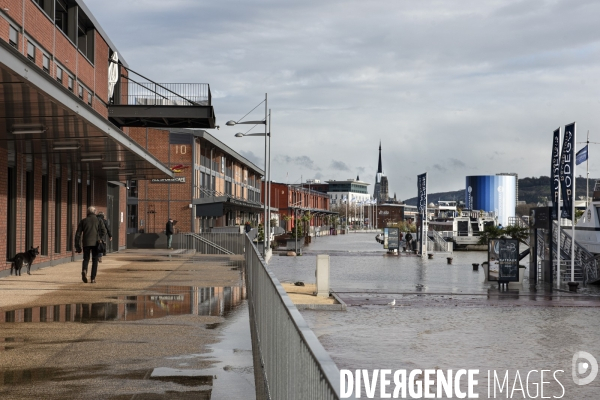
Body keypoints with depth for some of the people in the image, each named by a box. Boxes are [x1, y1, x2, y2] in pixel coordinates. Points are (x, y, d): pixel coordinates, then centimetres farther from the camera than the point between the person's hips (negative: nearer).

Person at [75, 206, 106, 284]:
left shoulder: (83, 221, 9)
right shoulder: (98, 220, 5)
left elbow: (78, 234, 5)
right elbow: (104, 231, -8)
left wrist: (77, 246, 9)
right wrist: (98, 239, 7)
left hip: (86, 243, 1)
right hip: (95, 243, -1)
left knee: (86, 259, 12)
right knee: (95, 260, 9)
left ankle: (84, 270, -18)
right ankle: (93, 278, 4)